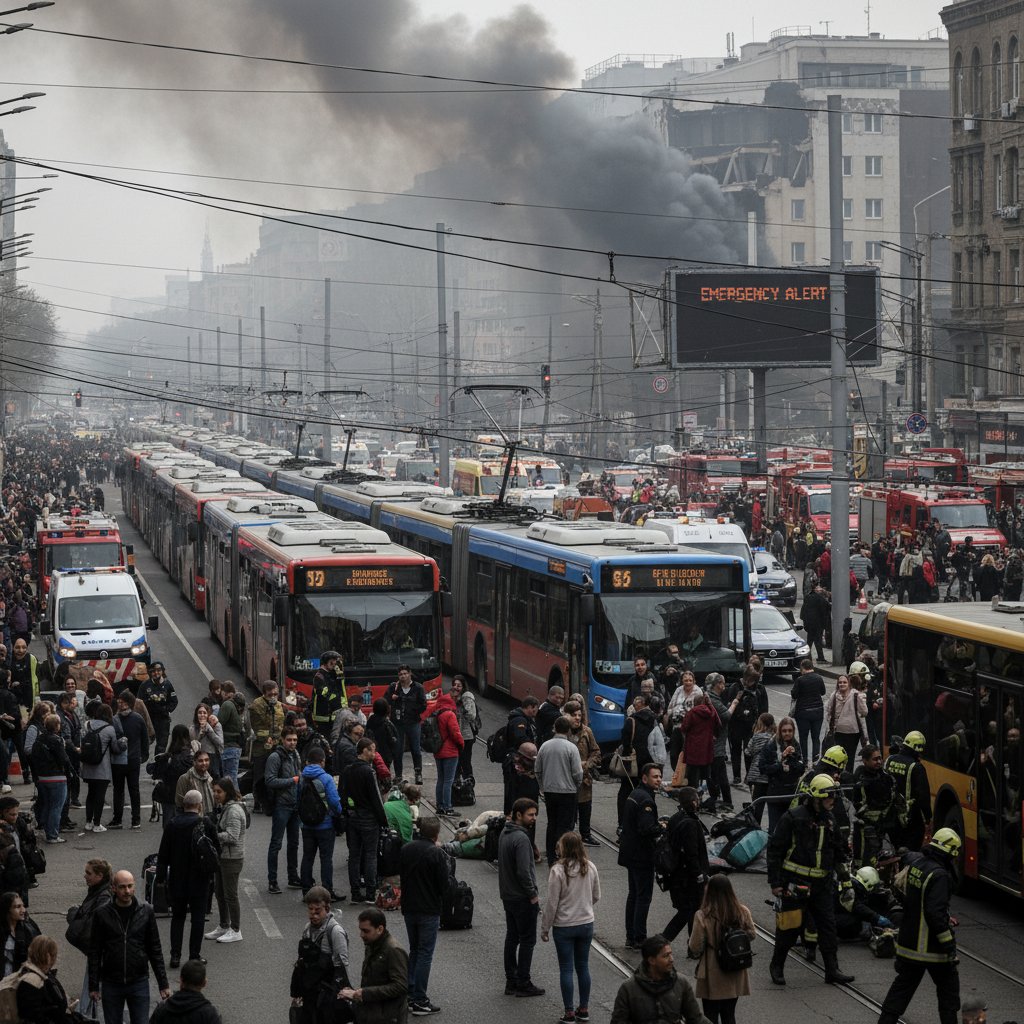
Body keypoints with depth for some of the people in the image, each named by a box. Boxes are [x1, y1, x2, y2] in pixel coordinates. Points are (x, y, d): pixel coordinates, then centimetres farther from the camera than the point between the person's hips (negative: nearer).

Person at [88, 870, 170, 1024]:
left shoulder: (146, 912, 0)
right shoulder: (102, 915, -3)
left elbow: (155, 950, 4)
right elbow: (94, 952, 1)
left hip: (139, 982, 0)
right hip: (111, 984, 0)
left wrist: (163, 983, 3)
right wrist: (93, 985, -1)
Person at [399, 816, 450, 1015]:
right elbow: (445, 884, -14)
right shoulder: (437, 854, -17)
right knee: (425, 954, 1)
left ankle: (410, 996, 18)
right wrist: (448, 863, 0)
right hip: (429, 911, -6)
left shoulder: (406, 850, 1)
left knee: (414, 951, 19)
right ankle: (420, 1001, 1)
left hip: (409, 908, 6)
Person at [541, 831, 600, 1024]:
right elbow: (596, 896, 8)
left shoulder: (558, 870, -19)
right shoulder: (590, 868, -5)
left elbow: (552, 903, -15)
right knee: (583, 966, 15)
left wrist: (545, 928, -3)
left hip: (564, 927, -4)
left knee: (566, 969, 5)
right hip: (586, 924, 4)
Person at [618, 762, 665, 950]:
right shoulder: (645, 800, -20)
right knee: (643, 897, -4)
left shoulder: (634, 795, 12)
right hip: (642, 856, -10)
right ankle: (639, 939, -2)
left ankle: (631, 937, 20)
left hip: (630, 854, 10)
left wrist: (658, 826, 11)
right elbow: (647, 829, -28)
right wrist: (662, 828, -11)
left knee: (634, 894, 16)